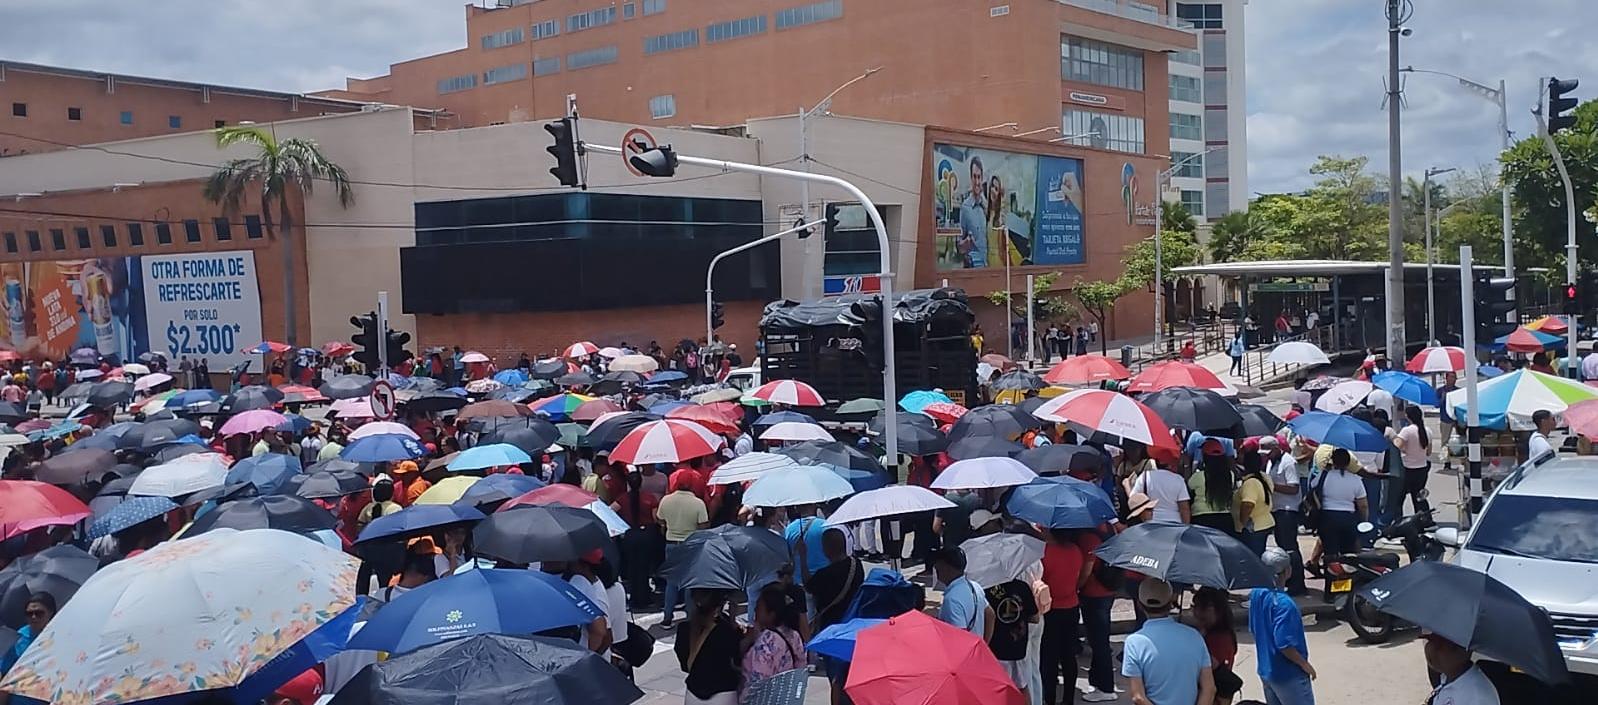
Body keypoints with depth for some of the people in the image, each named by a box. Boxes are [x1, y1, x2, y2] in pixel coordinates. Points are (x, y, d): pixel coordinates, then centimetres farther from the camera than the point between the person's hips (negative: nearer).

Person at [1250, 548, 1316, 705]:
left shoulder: (1256, 593, 0)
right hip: (1288, 675, -8)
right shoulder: (1283, 603, -27)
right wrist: (1305, 665, -13)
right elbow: (1284, 644, -27)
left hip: (1265, 670, 8)